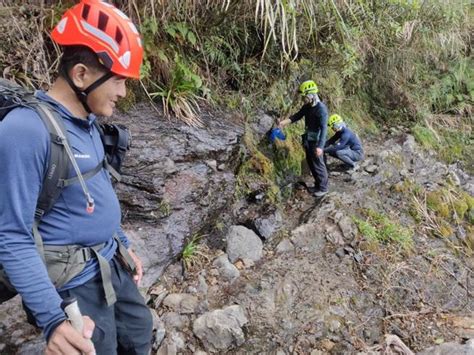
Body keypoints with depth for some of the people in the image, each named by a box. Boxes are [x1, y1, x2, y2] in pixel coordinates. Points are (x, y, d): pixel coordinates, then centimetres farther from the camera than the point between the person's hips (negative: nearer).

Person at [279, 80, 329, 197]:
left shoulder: (321, 108, -22)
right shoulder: (307, 106, 2)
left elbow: (324, 128, -25)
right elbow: (298, 116, 16)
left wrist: (320, 146, -30)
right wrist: (284, 122, 1)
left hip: (316, 142, -8)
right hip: (308, 140, 8)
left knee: (318, 165, 3)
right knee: (311, 164, 17)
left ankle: (323, 188, 17)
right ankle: (318, 185, 32)